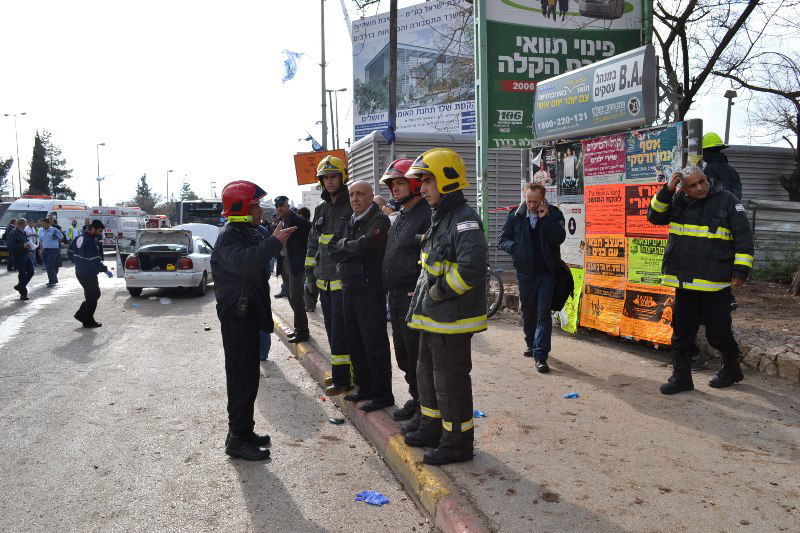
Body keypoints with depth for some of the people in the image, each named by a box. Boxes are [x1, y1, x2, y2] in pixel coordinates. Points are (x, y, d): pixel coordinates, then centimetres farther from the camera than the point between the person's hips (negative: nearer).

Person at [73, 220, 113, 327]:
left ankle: (81, 314, 21)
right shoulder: (90, 242, -23)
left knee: (95, 293, 19)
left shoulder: (80, 238, 8)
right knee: (93, 296, 2)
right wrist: (105, 270, -16)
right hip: (88, 274, -9)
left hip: (80, 272, 10)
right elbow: (95, 261, -24)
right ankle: (88, 321, 9)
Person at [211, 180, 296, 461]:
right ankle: (238, 440, 0)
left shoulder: (248, 234, 17)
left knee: (247, 375, 15)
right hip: (236, 315, -10)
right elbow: (242, 262, -39)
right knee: (242, 377, -7)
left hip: (248, 314, 10)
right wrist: (274, 242, -40)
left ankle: (243, 432, 26)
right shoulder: (229, 237, -16)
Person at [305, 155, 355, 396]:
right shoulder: (321, 210, 15)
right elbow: (313, 243, 19)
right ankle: (339, 372, 27)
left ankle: (343, 379, 4)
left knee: (340, 331, -5)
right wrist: (309, 273, 14)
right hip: (324, 281, 8)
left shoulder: (353, 208, -9)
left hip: (344, 282, -8)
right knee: (332, 329, 15)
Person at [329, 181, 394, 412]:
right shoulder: (351, 221, 16)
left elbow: (363, 246, -22)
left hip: (370, 289, -8)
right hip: (349, 288, 9)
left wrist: (343, 244, -5)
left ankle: (382, 394, 6)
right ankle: (364, 387, 27)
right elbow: (337, 254, 11)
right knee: (355, 341, 14)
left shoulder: (380, 220, -10)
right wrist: (350, 249, -9)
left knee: (374, 343, -3)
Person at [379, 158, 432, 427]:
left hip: (415, 301, -10)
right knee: (403, 355, 18)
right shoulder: (400, 217, 17)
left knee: (418, 356, -2)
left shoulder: (427, 215, -16)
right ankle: (416, 399, 33)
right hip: (396, 299, 10)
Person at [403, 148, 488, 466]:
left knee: (450, 381, 0)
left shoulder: (464, 219, -18)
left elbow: (470, 268, -30)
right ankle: (433, 429, 38)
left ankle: (458, 443, 15)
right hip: (432, 316, 10)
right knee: (427, 373, 21)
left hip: (453, 319, -10)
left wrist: (439, 292, -19)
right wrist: (419, 302, 15)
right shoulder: (439, 219, 15)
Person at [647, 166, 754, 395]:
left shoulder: (727, 200, -3)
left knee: (718, 331, 5)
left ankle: (731, 368, 30)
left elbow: (744, 237, -3)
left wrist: (741, 270, -8)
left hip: (715, 283, -4)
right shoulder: (678, 202, 8)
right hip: (684, 282, 4)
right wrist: (667, 190, -5)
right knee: (682, 332, 9)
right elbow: (654, 217, 6)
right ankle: (681, 376, 19)